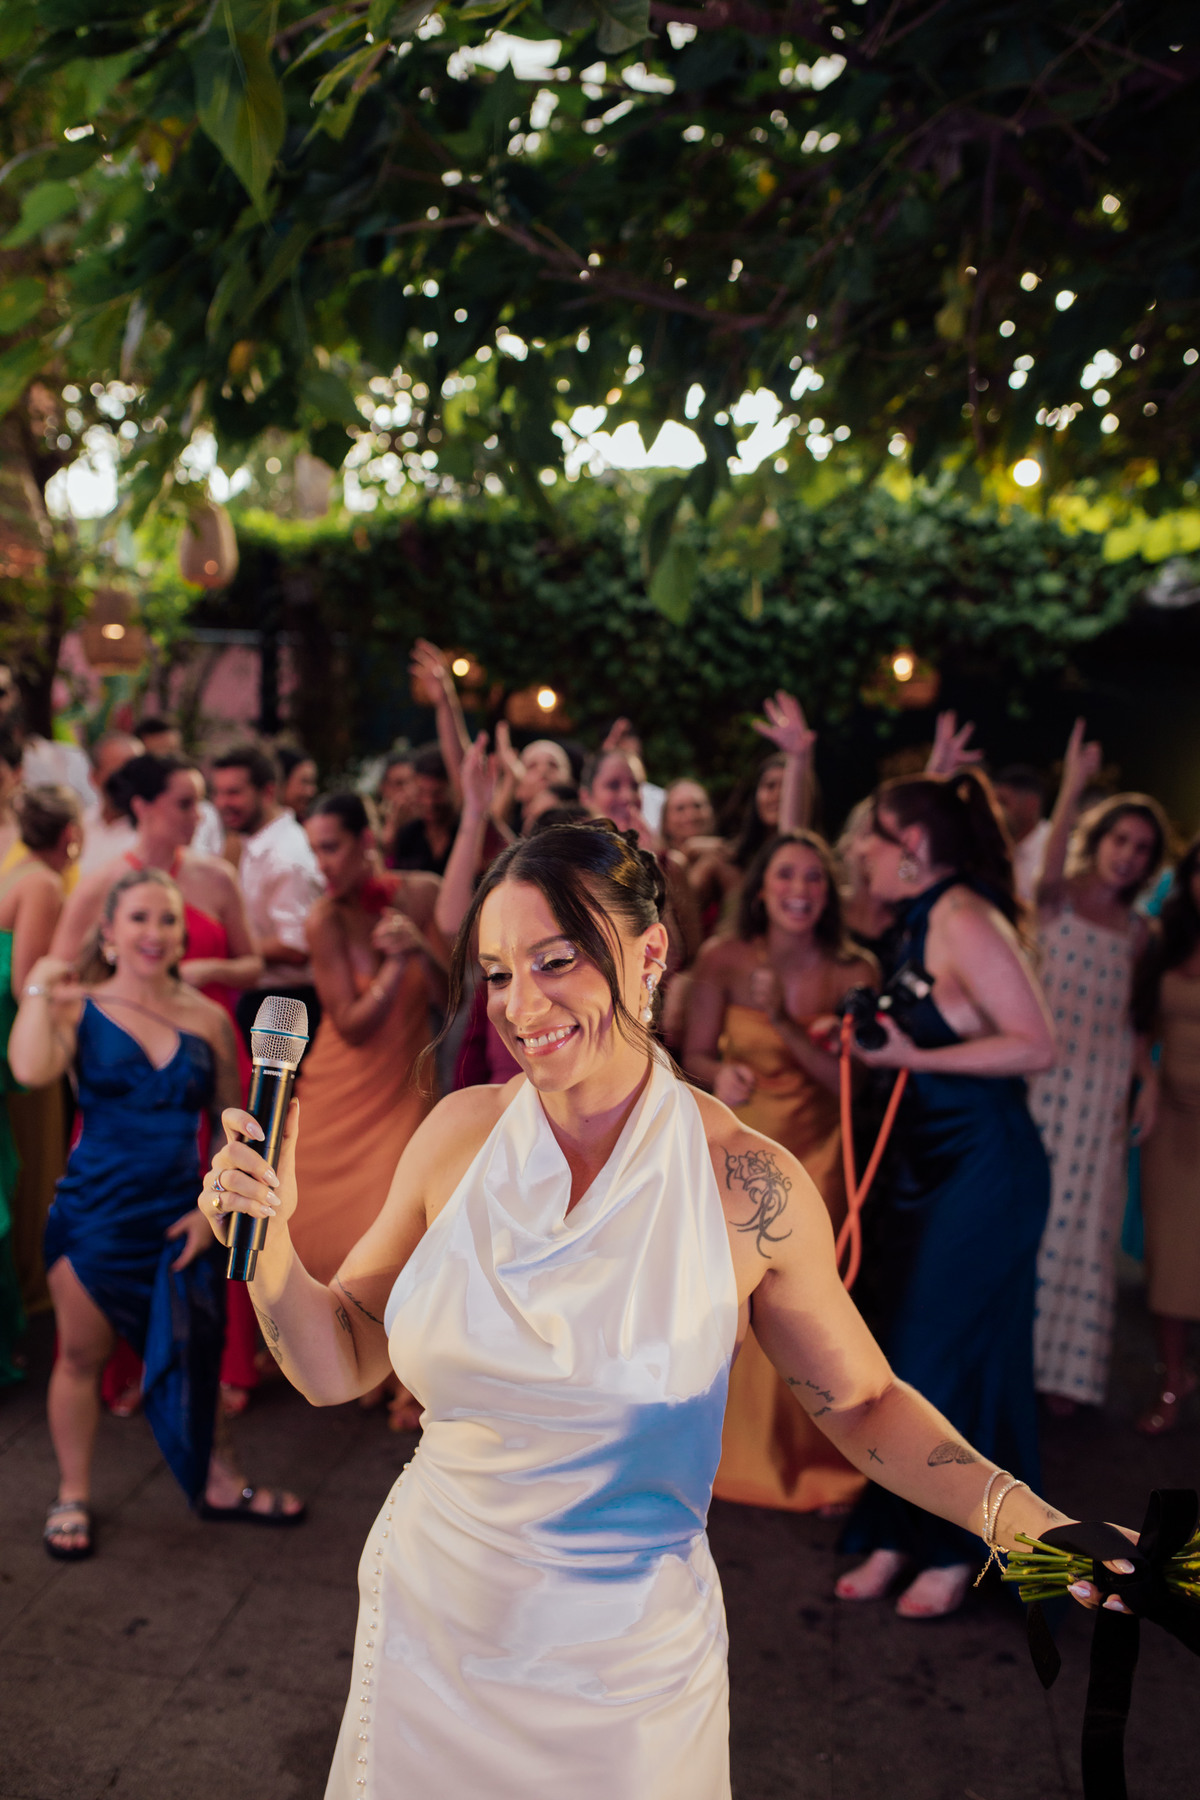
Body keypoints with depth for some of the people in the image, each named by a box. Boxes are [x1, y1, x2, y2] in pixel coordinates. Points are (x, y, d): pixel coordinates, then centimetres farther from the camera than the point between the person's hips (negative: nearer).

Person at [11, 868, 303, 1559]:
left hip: (181, 1215, 2)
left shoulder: (208, 1020, 0)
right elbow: (32, 1069, -25)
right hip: (95, 1211, -1)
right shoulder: (79, 1008, -4)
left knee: (192, 1355, 11)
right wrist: (39, 994, -16)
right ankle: (74, 1496, 30)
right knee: (83, 1354, 12)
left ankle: (218, 1482, 29)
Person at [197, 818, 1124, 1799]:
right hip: (427, 1634, 3)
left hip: (624, 1675, -2)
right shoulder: (461, 1133, -8)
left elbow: (864, 1401, -4)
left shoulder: (748, 1184, -16)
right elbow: (339, 1366, -1)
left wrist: (1015, 1511, -19)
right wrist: (268, 1236, -18)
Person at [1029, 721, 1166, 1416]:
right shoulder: (1056, 901, 1)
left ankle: (1063, 1365, 19)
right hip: (1046, 1072, -4)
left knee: (1084, 1220, 7)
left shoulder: (1137, 931, 13)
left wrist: (1148, 1077, 0)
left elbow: (1126, 1015, 16)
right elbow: (1050, 869, -23)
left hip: (1103, 1085, 4)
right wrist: (1074, 785, -34)